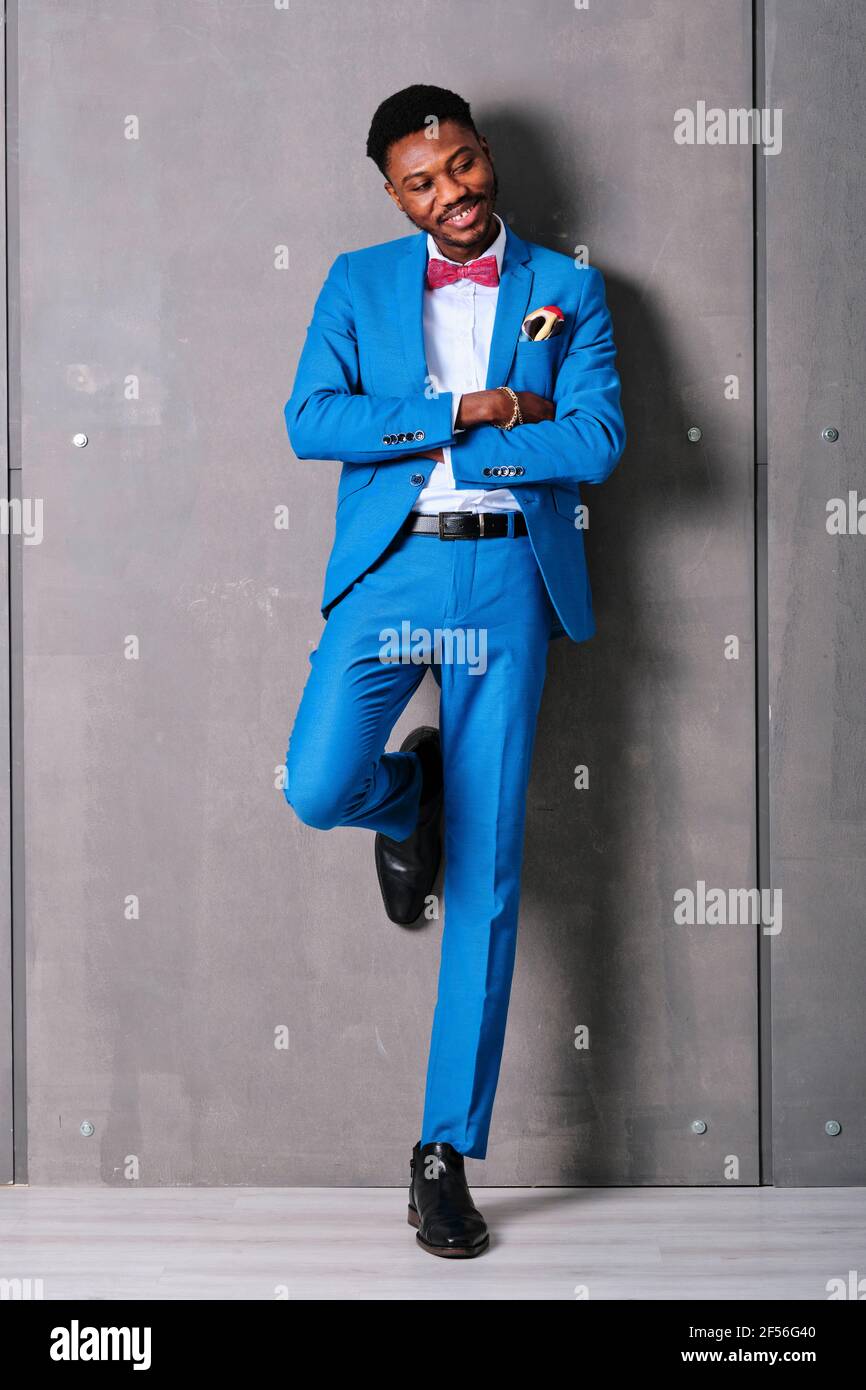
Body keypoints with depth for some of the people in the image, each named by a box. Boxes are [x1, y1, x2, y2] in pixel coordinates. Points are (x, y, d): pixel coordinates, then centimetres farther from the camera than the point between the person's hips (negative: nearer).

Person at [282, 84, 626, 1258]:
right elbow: (309, 421, -3)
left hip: (508, 581, 0)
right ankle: (409, 798, 18)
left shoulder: (568, 290, 10)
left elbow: (598, 442, -5)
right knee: (319, 789, -22)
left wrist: (410, 440, -6)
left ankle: (447, 1154, 7)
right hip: (389, 568, 1)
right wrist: (464, 413, -11)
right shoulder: (359, 282, 12)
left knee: (487, 880, -2)